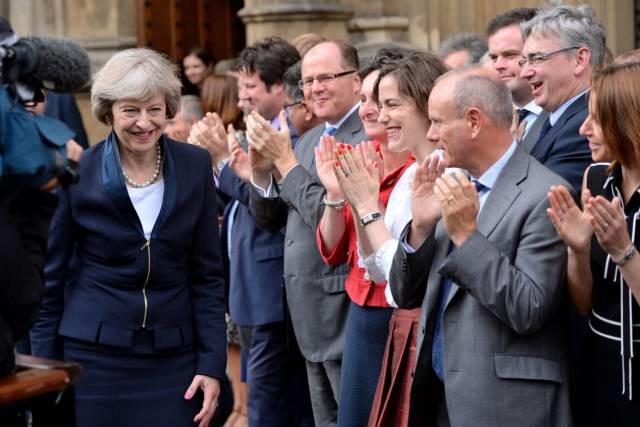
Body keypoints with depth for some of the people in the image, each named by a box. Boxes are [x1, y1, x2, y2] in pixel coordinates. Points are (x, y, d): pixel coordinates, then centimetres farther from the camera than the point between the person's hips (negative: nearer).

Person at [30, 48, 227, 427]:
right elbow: (50, 277, 1)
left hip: (173, 357, 2)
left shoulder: (196, 167, 0)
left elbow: (207, 273, 3)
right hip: (94, 356, -1)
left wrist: (212, 363, -3)